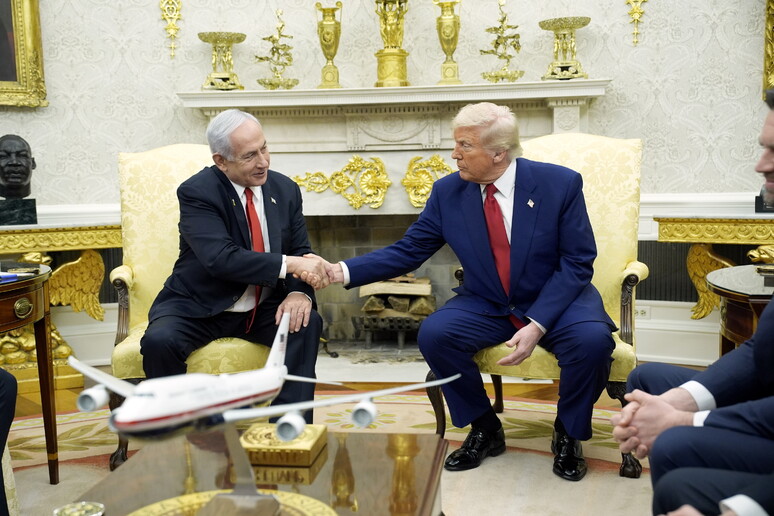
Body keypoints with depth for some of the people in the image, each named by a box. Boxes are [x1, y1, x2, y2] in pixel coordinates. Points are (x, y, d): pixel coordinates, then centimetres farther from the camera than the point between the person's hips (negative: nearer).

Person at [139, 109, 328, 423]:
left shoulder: (285, 189, 0)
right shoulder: (196, 192, -15)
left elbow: (301, 252, 2)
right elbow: (221, 258, -29)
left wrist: (300, 291, -21)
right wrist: (289, 264, -35)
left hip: (263, 309, 4)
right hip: (199, 309, -3)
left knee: (308, 323, -23)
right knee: (159, 341, -30)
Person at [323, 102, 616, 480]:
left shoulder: (560, 183, -13)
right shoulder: (447, 192, -6)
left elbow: (577, 262, -12)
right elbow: (407, 251, -3)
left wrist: (538, 325, -24)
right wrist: (342, 271, -16)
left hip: (556, 301, -2)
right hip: (486, 306, 3)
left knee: (592, 340, -31)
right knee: (433, 333, -23)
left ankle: (568, 434, 1)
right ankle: (484, 430, 3)